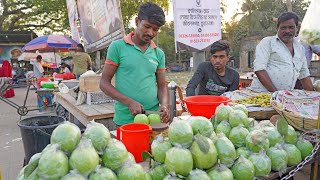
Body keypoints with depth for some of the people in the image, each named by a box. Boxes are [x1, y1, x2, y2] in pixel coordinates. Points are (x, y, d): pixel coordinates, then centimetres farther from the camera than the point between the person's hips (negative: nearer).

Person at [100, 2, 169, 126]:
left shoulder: (159, 53, 5)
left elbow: (162, 86, 10)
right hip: (125, 120, -3)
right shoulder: (118, 46, -5)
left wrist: (164, 105, -11)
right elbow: (104, 83, -5)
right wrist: (130, 102, -17)